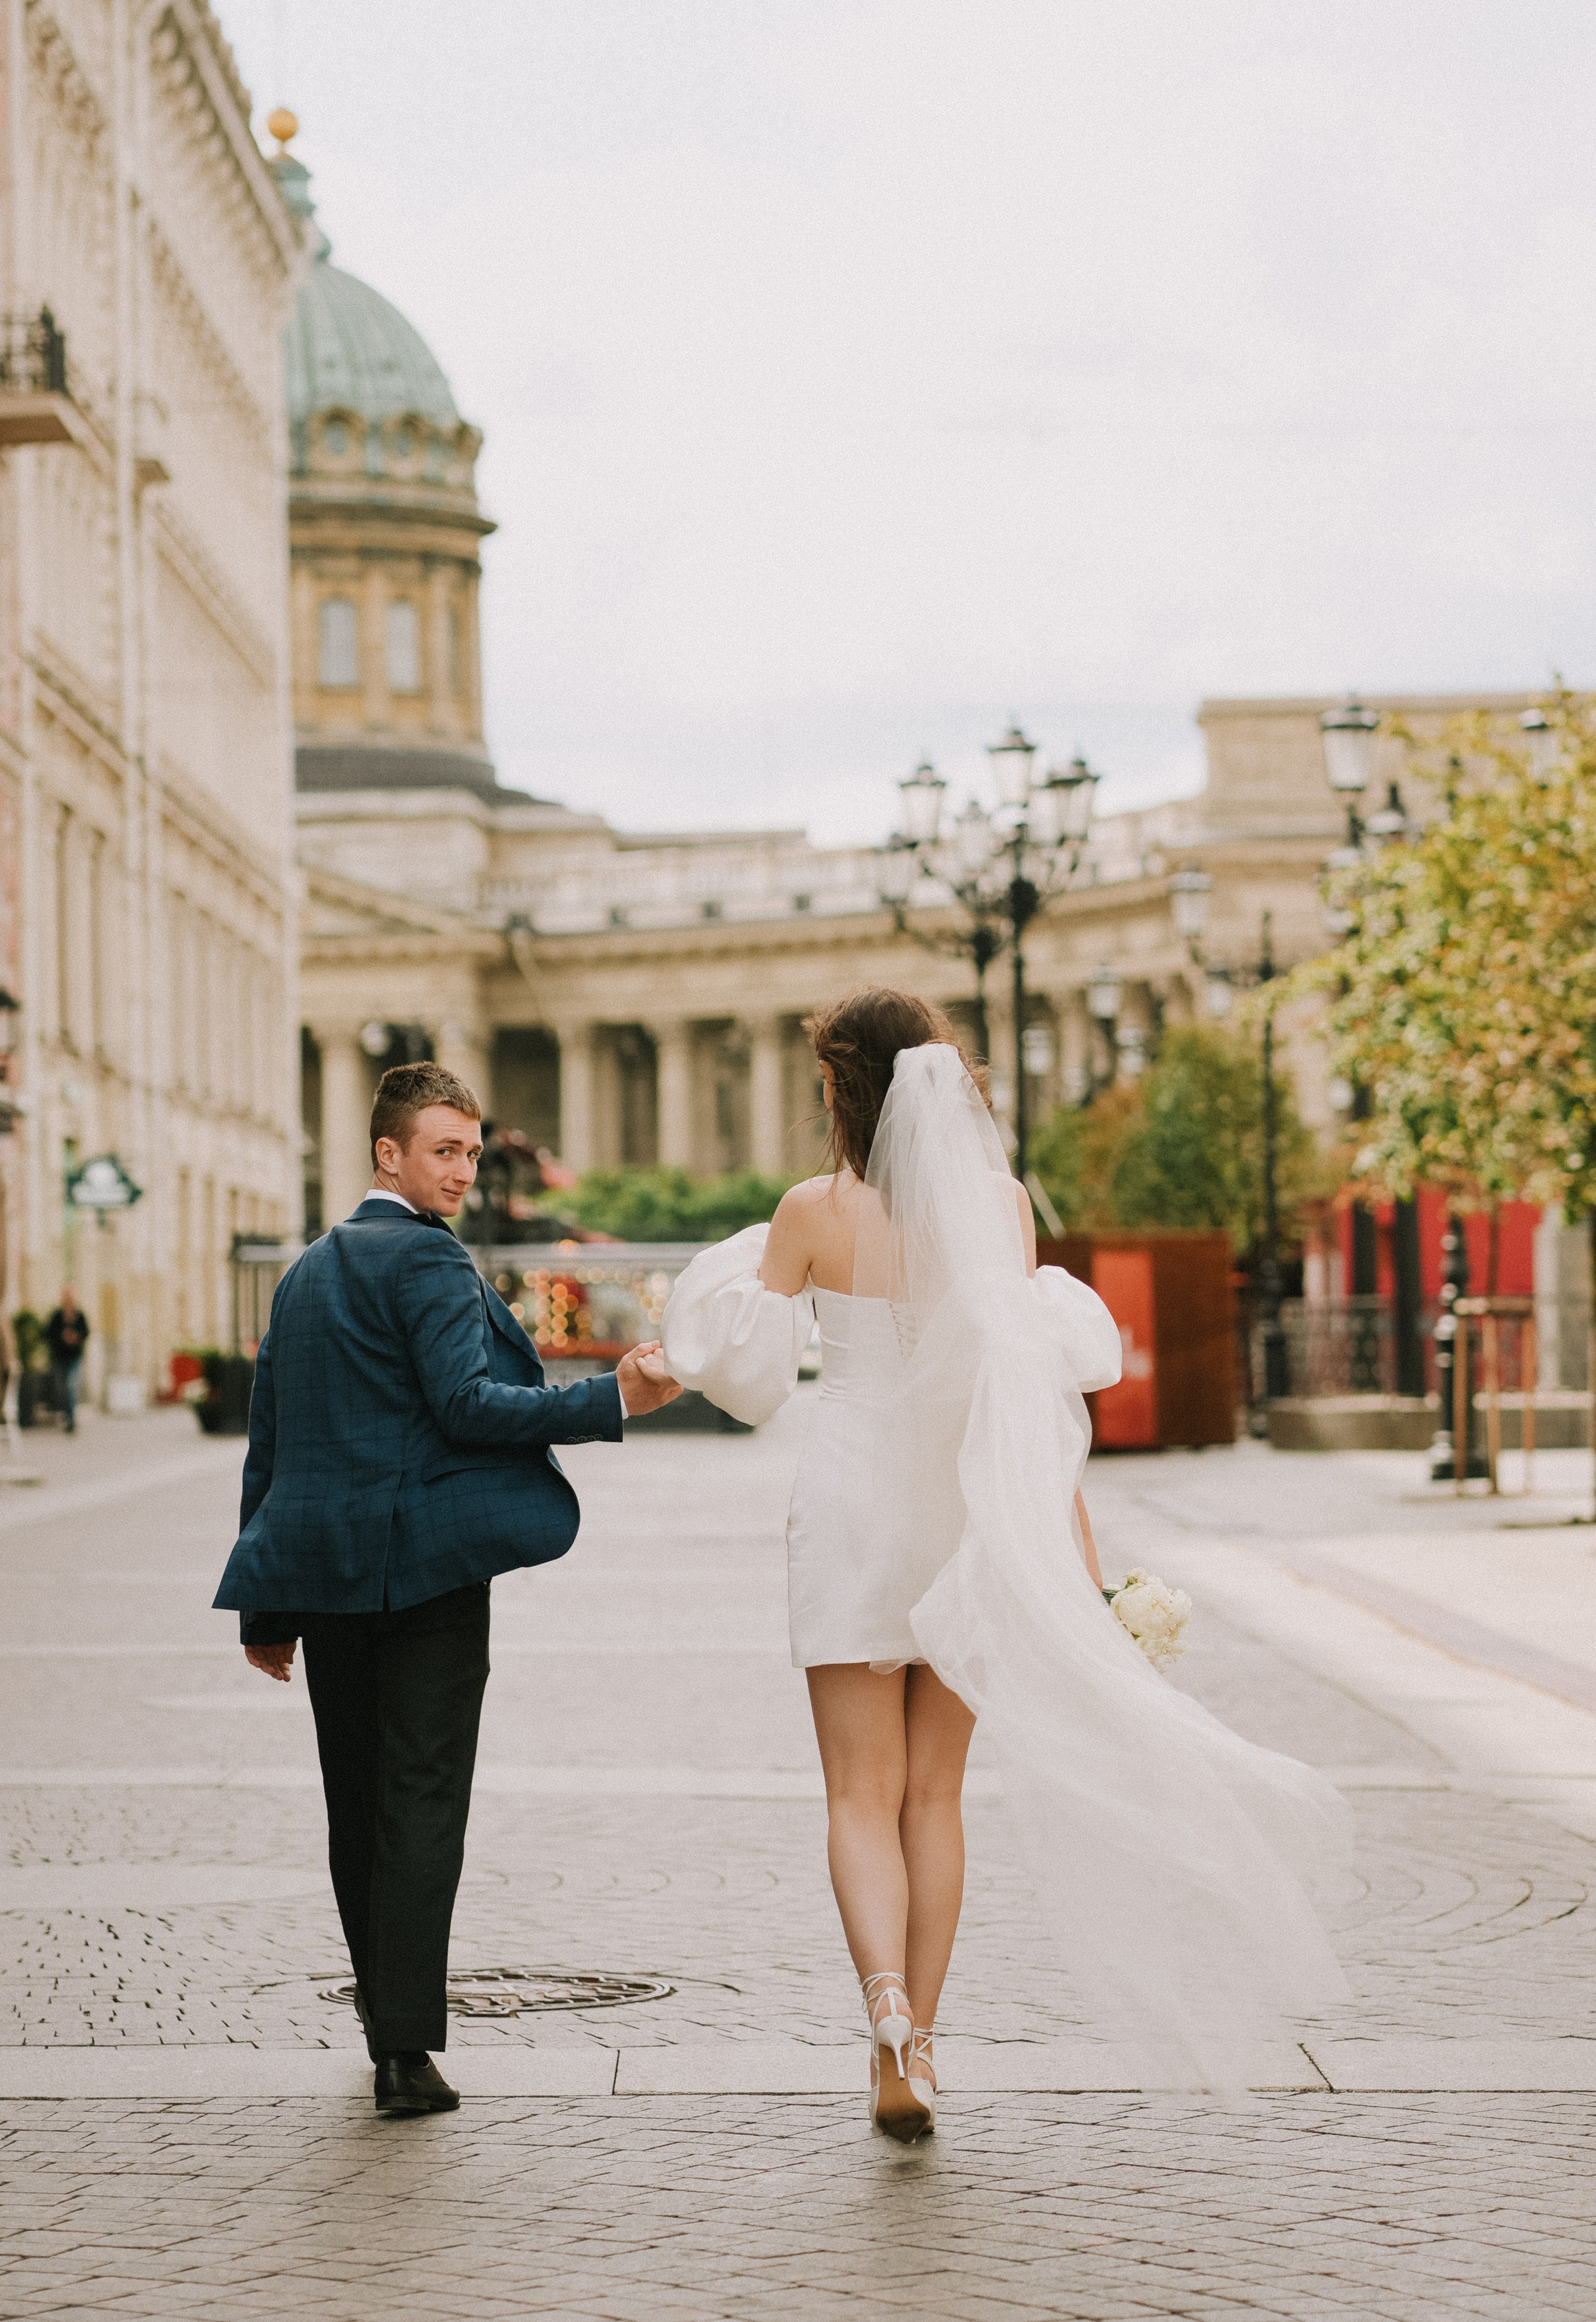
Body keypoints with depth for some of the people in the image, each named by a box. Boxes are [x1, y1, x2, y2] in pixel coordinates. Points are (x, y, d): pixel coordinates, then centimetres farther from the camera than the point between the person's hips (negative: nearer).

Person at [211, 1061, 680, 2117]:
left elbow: (268, 1444, 18)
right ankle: (409, 2044, -11)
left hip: (322, 1571, 7)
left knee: (356, 1804, 14)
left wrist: (267, 1611, 21)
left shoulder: (305, 1274, 17)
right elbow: (465, 1403, -19)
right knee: (422, 1803, -6)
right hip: (426, 1565, -7)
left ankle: (388, 2018, 23)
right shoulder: (427, 1259, -8)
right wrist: (615, 1400, -20)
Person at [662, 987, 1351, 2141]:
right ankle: (918, 2040, 13)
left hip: (856, 1500, -2)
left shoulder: (815, 1211, -7)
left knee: (864, 1792, 2)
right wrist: (1077, 1531, 2)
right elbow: (1033, 1382, -3)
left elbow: (744, 1362, -2)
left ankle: (888, 2001, -22)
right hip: (972, 1513, 3)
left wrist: (756, 1268, 18)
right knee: (934, 1791, 13)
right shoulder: (1000, 1203, -1)